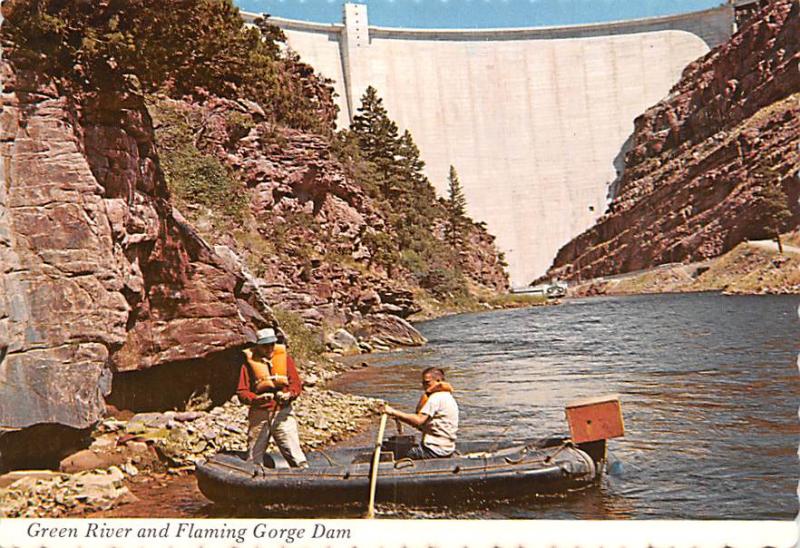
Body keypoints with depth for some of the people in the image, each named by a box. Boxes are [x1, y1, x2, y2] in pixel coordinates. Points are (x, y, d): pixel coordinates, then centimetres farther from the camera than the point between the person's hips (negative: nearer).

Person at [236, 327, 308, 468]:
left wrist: (289, 395, -18)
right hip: (259, 415, 0)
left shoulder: (285, 358, 6)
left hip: (283, 413, 0)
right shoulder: (249, 363, 0)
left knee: (294, 451, -7)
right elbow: (242, 393, -3)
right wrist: (258, 398, -22)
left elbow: (296, 384, 3)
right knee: (254, 458, 9)